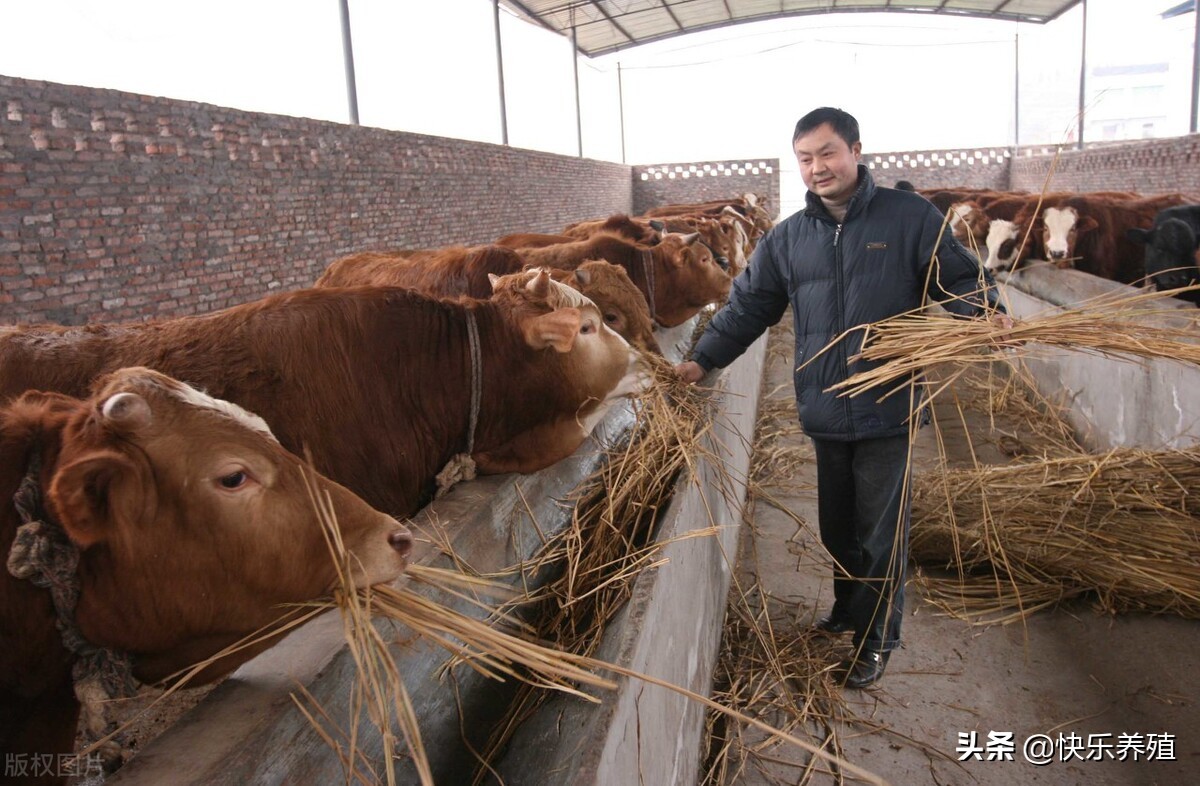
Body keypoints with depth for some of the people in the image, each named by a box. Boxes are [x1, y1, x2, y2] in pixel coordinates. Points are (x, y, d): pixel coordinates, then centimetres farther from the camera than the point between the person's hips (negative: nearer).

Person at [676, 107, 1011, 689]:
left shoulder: (909, 217, -3)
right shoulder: (787, 238, 8)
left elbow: (957, 278, -1)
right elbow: (748, 306, 12)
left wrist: (986, 313, -21)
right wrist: (703, 359, 6)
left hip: (886, 410, -4)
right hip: (824, 411, 4)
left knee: (880, 530, 6)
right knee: (837, 525, 18)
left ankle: (875, 638, 23)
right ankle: (848, 610, 40)